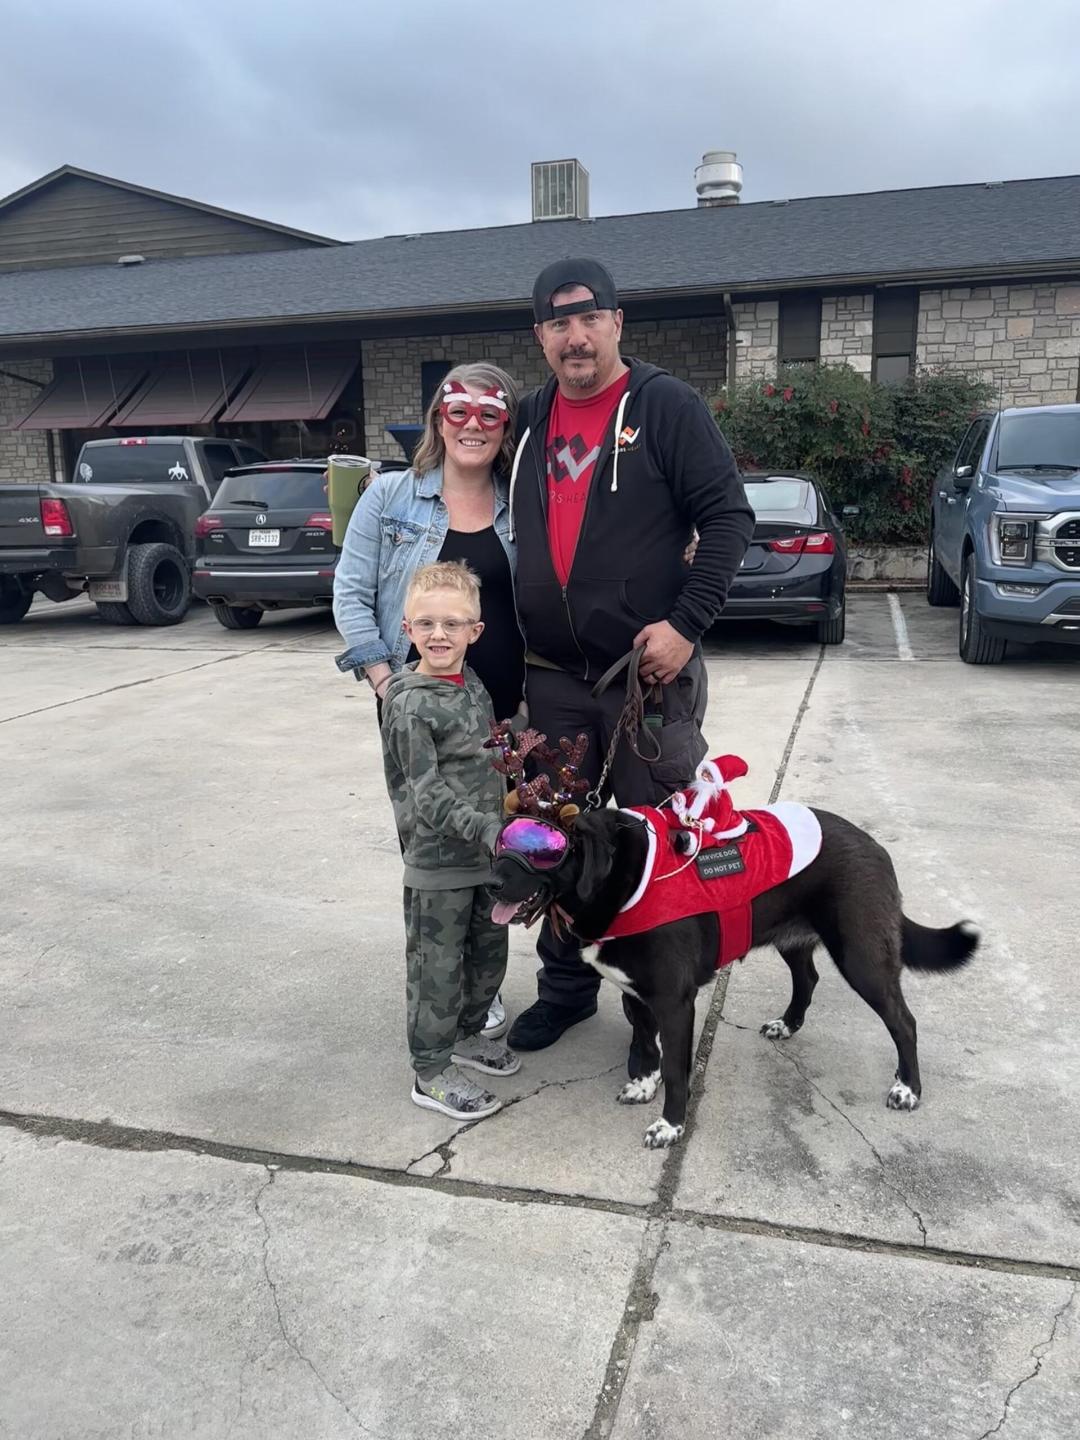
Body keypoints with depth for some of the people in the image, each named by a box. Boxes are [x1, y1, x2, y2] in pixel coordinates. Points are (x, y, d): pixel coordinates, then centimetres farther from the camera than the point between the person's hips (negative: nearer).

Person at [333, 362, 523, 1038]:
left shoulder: (520, 508, 6)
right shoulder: (391, 496, 0)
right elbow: (351, 591, -2)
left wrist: (535, 688, -2)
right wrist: (384, 680, -9)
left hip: (501, 704, 2)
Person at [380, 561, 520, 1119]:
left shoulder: (473, 685, 7)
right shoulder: (411, 703, -17)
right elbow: (429, 792, -21)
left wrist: (500, 828, 16)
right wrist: (488, 829, -28)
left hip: (486, 851, 8)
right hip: (438, 861, -8)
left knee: (489, 953, 20)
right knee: (438, 965, 3)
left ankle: (465, 1033, 41)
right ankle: (432, 1072, 18)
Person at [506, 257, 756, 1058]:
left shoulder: (666, 405, -5)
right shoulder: (531, 418, 12)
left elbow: (729, 517, -9)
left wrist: (687, 622, -19)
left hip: (649, 675, -5)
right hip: (551, 678, 6)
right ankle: (566, 985, 32)